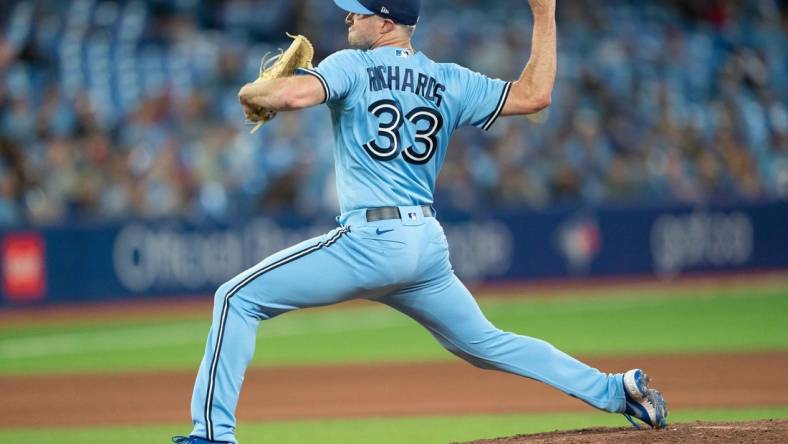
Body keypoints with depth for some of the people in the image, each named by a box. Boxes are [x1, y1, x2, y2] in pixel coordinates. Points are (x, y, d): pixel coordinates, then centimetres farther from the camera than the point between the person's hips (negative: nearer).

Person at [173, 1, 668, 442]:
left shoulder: (352, 66, -1)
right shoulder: (450, 82, 14)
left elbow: (296, 94, -19)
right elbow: (534, 95, 13)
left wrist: (252, 92, 3)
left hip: (371, 241, -7)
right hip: (430, 243, 7)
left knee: (238, 299, 0)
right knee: (483, 342, 23)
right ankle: (618, 390, 18)